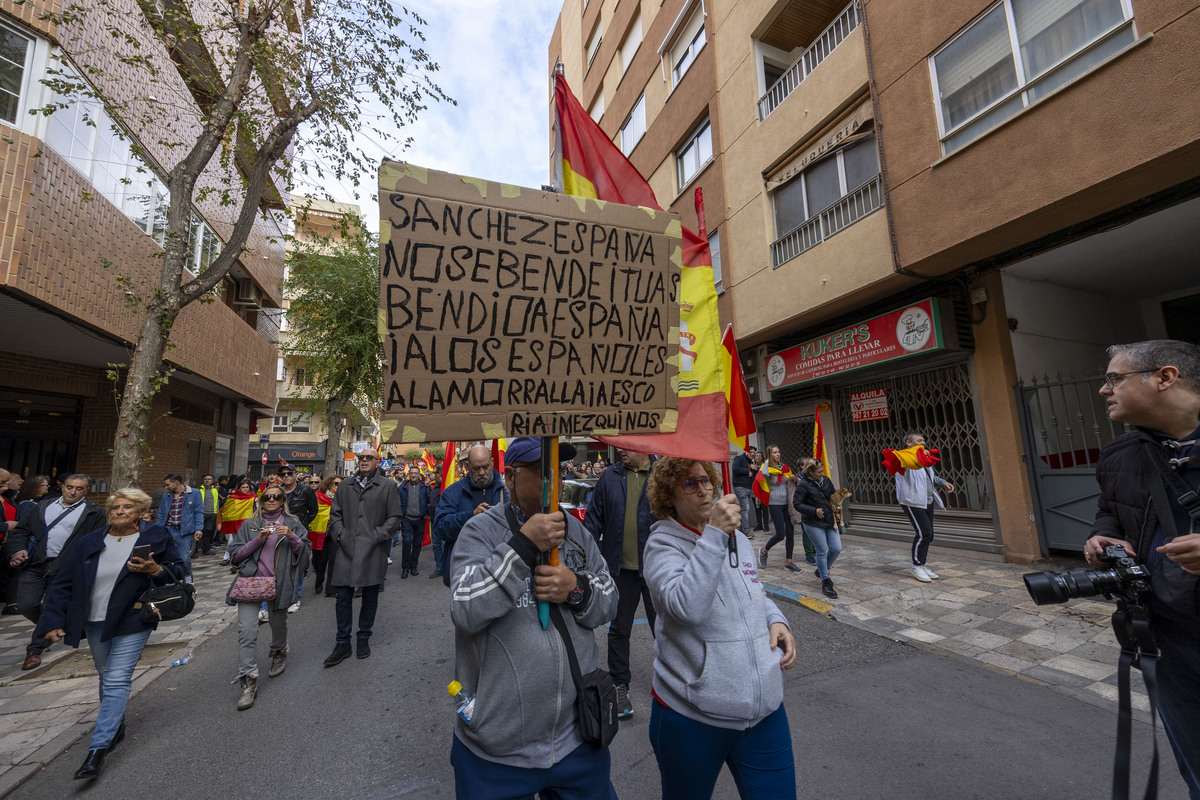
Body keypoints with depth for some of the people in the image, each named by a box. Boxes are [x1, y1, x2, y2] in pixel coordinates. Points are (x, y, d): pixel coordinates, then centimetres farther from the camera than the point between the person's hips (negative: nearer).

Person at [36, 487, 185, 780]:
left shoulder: (157, 537, -9)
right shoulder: (89, 542, 0)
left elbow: (178, 570, -3)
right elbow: (63, 583, 6)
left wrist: (155, 569, -22)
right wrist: (53, 621, 1)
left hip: (132, 622, -4)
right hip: (95, 622, 4)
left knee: (116, 680, -7)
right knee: (106, 676, 19)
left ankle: (97, 749, -1)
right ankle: (116, 726, 39)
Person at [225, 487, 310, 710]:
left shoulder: (292, 523, 7)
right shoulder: (250, 524, 9)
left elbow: (305, 550, 1)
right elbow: (236, 553, 3)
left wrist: (292, 537, -16)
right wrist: (258, 539, -12)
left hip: (278, 583, 0)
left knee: (278, 623, 14)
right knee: (246, 631, -9)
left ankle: (279, 654, 44)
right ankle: (249, 683, -1)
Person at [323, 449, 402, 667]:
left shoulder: (388, 486, 1)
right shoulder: (345, 485, 12)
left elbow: (394, 518, -1)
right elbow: (335, 514, 14)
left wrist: (376, 537, -9)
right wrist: (340, 535, -1)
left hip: (373, 551, -2)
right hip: (347, 549, 2)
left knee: (370, 597, 10)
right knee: (343, 597, 5)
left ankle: (364, 639, 28)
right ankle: (343, 644, 20)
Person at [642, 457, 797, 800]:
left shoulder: (737, 538, 5)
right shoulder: (663, 545, -14)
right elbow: (687, 607, -30)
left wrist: (776, 621, -1)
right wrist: (714, 535, -34)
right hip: (692, 716, -4)